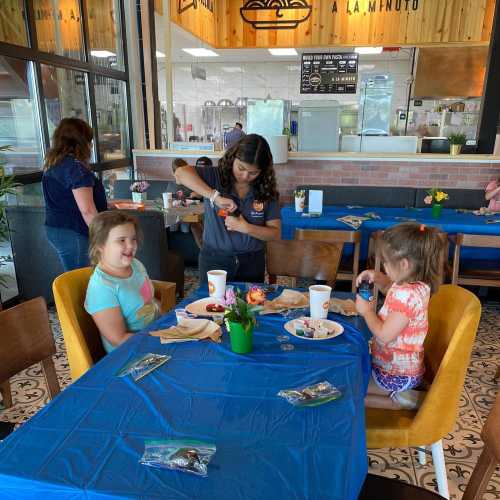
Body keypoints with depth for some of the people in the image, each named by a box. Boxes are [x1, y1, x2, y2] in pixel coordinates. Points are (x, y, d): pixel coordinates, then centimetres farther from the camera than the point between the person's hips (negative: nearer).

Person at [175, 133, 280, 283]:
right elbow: (181, 173, -26)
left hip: (252, 263, 2)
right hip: (215, 260, -2)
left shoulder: (266, 191, -4)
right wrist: (215, 196, -31)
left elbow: (275, 233, -4)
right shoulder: (216, 177, -9)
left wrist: (246, 228, -19)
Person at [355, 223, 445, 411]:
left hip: (395, 375, -9)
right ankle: (408, 395, 13)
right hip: (406, 367, 10)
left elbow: (384, 335, -31)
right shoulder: (417, 285, -3)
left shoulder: (406, 296, -33)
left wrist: (367, 311, -16)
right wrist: (376, 277, -1)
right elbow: (391, 288, 19)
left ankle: (401, 401, -1)